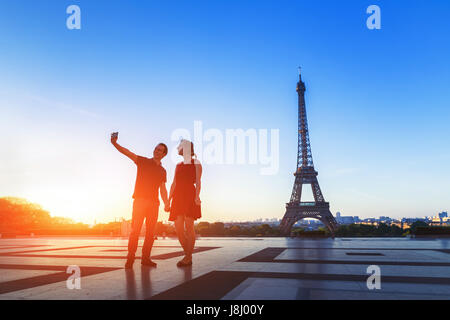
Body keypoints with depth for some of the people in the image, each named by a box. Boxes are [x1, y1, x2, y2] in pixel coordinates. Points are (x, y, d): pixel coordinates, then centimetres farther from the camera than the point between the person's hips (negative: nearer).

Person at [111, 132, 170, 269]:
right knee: (135, 229, -9)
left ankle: (145, 258, 9)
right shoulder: (143, 161, 8)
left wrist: (166, 203, -7)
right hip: (140, 200, -4)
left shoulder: (162, 171, 17)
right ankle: (130, 258, -4)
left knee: (150, 231, 3)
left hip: (153, 202, 4)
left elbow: (162, 189, 9)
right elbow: (127, 153, -6)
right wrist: (115, 143, -23)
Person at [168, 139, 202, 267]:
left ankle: (188, 258, -3)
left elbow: (198, 182, -2)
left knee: (188, 226, -9)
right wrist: (169, 199, 11)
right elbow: (174, 183, 19)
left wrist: (197, 196, -17)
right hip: (178, 197, 5)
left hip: (190, 196, -5)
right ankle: (187, 255, 12)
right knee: (178, 228, -1)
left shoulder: (196, 163, 9)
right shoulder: (178, 165, 24)